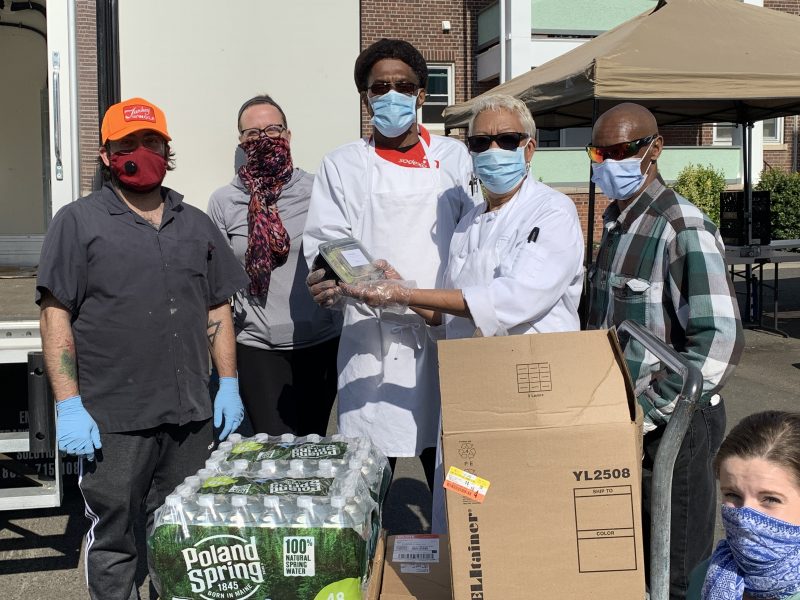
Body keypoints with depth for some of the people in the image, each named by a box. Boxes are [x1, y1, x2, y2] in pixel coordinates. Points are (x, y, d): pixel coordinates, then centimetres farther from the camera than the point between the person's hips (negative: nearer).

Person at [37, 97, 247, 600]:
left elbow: (217, 310, 15)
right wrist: (69, 406, -11)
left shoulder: (196, 224, 13)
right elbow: (56, 316, -5)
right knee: (112, 538, 7)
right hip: (112, 420, -4)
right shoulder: (79, 223, 0)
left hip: (191, 415, 4)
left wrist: (229, 384, 9)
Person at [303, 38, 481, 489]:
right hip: (372, 339, -1)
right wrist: (330, 282, -19)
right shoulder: (342, 166, 9)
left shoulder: (454, 158, 13)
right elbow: (327, 244, 3)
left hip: (446, 334, 1)